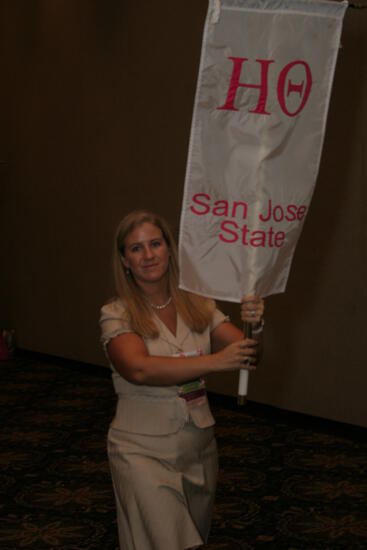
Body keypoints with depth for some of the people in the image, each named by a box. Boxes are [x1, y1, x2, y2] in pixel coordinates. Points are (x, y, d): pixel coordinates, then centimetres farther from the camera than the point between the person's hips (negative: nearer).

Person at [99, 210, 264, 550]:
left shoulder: (198, 306, 0)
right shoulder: (117, 314, -11)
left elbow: (247, 357, -6)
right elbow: (139, 369, -28)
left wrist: (255, 326, -27)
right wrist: (214, 361, -34)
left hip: (199, 445, 5)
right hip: (144, 450, -4)